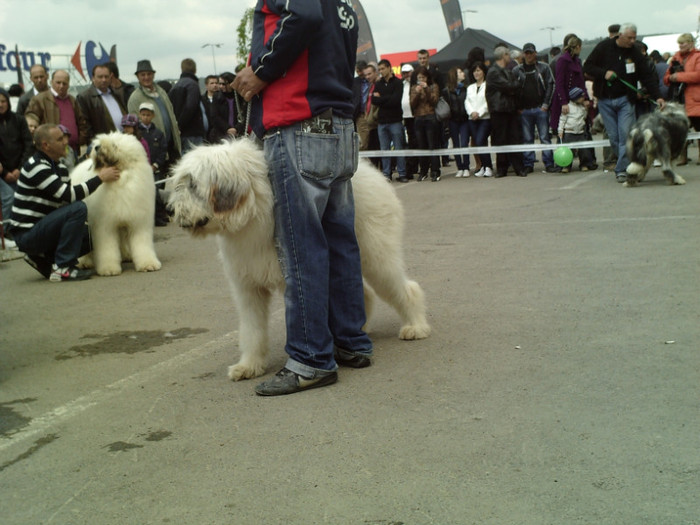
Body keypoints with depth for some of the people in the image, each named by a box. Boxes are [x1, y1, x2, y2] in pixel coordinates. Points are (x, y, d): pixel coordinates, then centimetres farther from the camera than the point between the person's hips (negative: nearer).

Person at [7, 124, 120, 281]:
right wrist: (100, 178, -20)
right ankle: (63, 267, -21)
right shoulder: (36, 167, -18)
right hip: (27, 234, -9)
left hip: (41, 229, 9)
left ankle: (44, 259, 11)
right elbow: (69, 195, -26)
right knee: (78, 208, -26)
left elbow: (67, 197, 12)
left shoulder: (60, 167, 12)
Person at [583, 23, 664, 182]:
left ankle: (622, 169, -10)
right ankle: (626, 163, 15)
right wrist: (604, 73, -15)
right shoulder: (604, 47, 0)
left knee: (625, 135, -12)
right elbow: (587, 67, 2)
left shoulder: (635, 53, 2)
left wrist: (657, 96, -10)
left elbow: (648, 76, 1)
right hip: (605, 100, 0)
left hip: (625, 99, 0)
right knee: (613, 137, 0)